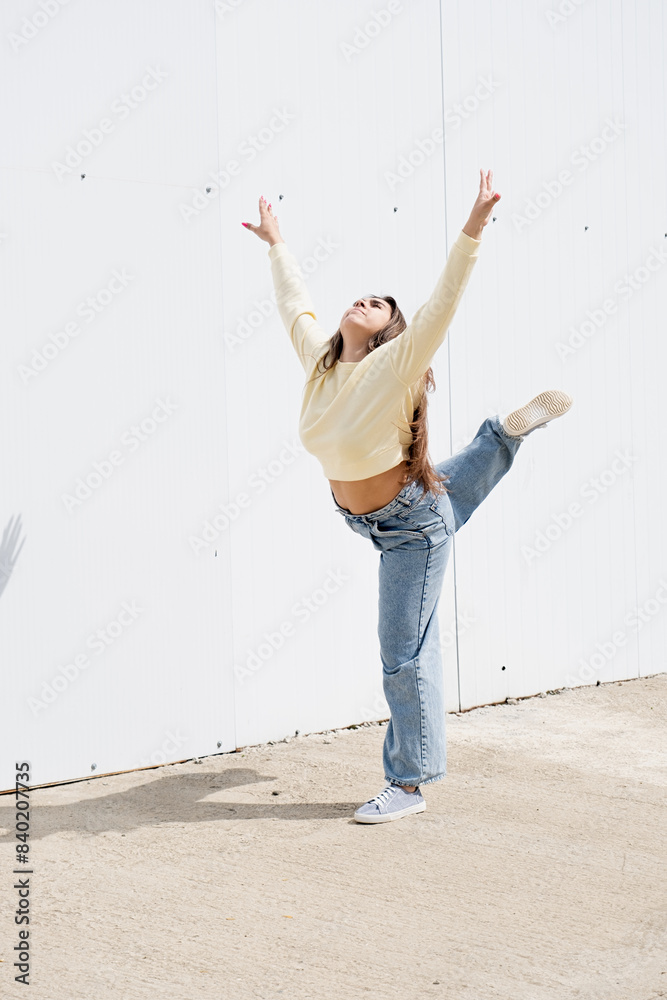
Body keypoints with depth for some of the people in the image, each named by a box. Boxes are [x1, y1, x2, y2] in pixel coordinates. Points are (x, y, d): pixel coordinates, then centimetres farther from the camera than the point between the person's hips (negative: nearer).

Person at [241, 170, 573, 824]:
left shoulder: (398, 364, -22)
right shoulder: (319, 358, -6)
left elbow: (444, 301, -32)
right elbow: (294, 302, 10)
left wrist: (473, 228, -40)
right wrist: (276, 245, 19)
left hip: (413, 526, -7)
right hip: (366, 518, 7)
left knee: (405, 654, -1)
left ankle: (409, 784, 10)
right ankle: (508, 431, 49)